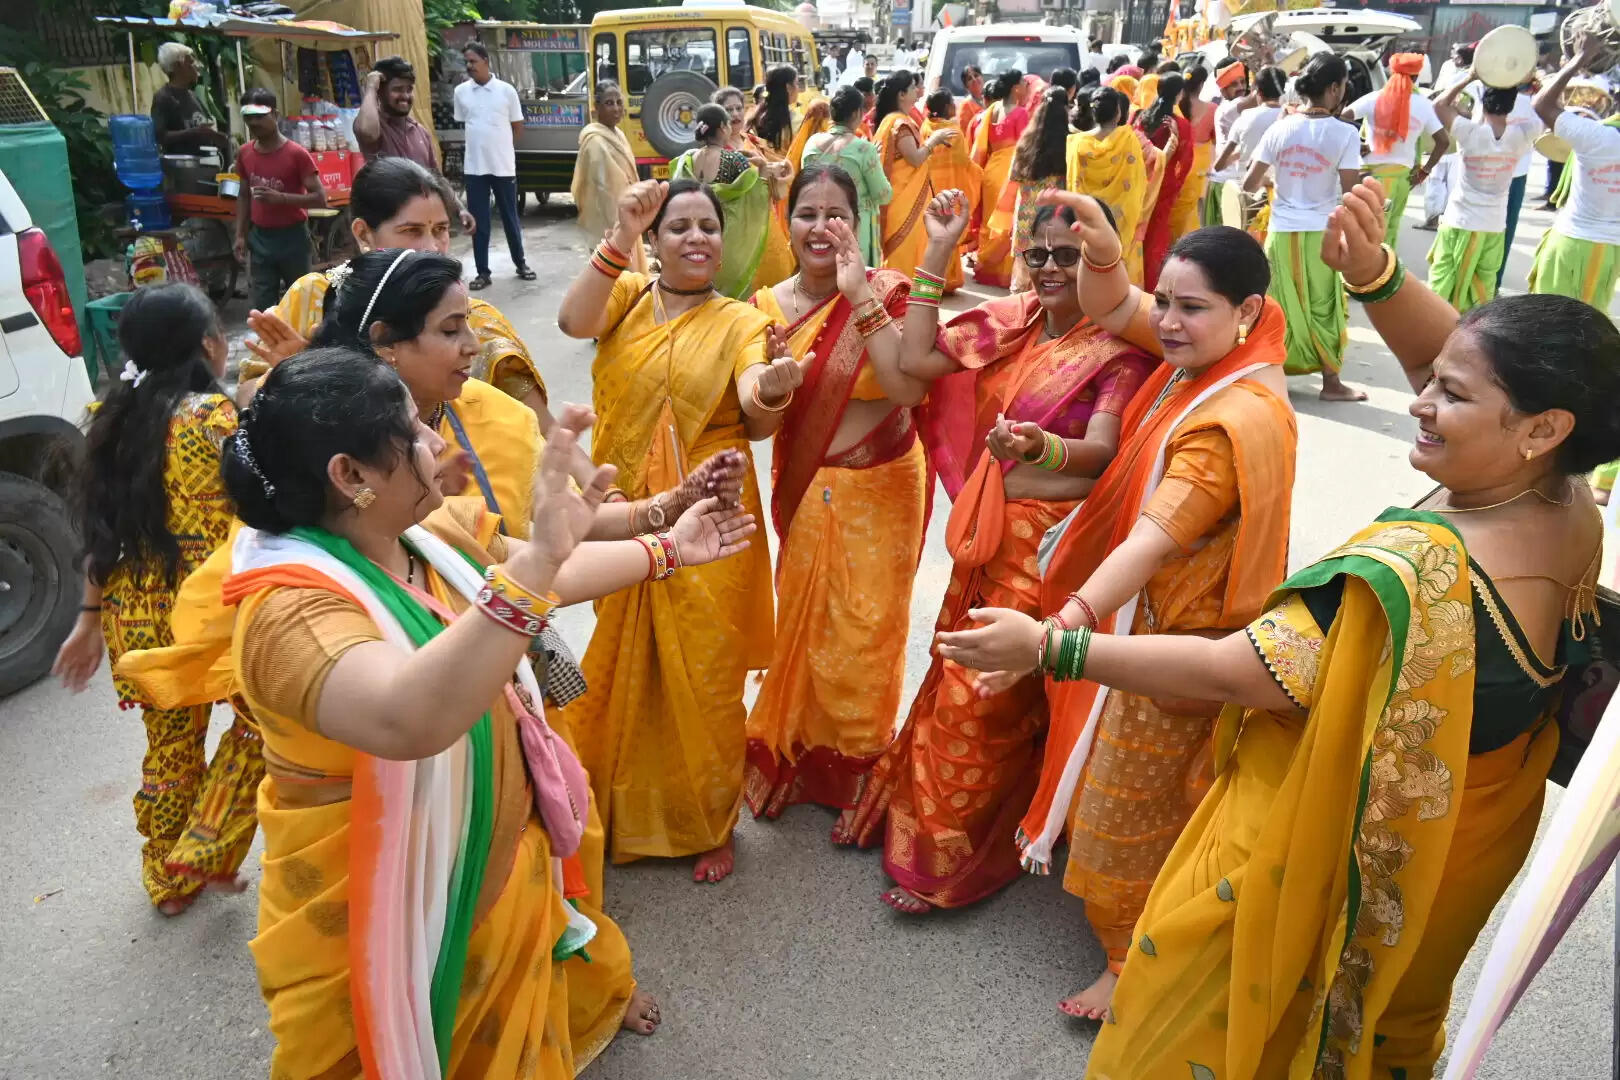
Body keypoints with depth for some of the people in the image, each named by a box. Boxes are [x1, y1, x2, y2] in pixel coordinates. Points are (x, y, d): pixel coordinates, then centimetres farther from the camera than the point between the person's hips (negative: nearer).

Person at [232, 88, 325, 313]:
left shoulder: (296, 153, -12)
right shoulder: (244, 153, 4)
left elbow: (320, 198, -14)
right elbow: (244, 196, 14)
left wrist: (280, 198, -26)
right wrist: (241, 235, 7)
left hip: (292, 237, -4)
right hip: (260, 238, 4)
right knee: (262, 306, 4)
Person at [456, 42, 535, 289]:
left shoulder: (506, 90, -3)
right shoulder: (461, 91, 3)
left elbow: (518, 127, 5)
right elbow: (462, 124, 14)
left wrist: (499, 146, 8)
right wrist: (480, 145, 10)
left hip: (503, 166, -1)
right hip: (474, 167, 2)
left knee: (510, 217, 10)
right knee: (478, 221, 3)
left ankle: (520, 263, 25)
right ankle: (482, 272, 9)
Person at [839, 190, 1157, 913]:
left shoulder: (1120, 345, -12)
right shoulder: (1012, 319, 3)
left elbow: (1100, 451, -21)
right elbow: (917, 361, -4)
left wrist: (1041, 446, -43)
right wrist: (937, 256, -6)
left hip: (1056, 540, -5)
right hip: (989, 529, 5)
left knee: (991, 693, 5)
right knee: (957, 677, 16)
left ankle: (947, 858, 25)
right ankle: (913, 812, 37)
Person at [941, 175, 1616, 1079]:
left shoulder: (1416, 574, -38)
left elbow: (1233, 674, -33)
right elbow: (1471, 358, -4)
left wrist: (1047, 646, -27)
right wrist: (1375, 273, -22)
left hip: (1331, 854, -8)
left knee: (1196, 1002, 18)